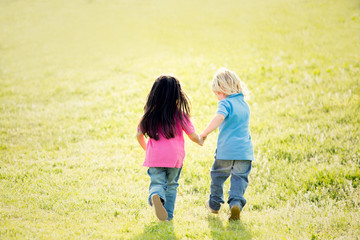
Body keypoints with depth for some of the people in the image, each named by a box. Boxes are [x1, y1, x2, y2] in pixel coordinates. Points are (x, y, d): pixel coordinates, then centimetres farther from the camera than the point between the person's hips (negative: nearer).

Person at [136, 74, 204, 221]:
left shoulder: (150, 115, 3)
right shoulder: (180, 115, -4)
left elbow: (139, 135, 12)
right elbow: (193, 136, 4)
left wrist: (146, 149, 31)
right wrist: (200, 140, 28)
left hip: (154, 158, 1)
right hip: (175, 157, -1)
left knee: (157, 183, 1)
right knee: (171, 185, 18)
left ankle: (155, 197, -32)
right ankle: (168, 214, 15)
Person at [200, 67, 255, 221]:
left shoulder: (225, 103, -8)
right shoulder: (245, 105, 16)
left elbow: (219, 118, -27)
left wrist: (205, 133, -22)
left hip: (225, 150, -5)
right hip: (244, 150, 5)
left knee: (217, 175, 16)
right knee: (239, 178, 5)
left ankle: (214, 204, 30)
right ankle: (236, 203, -18)